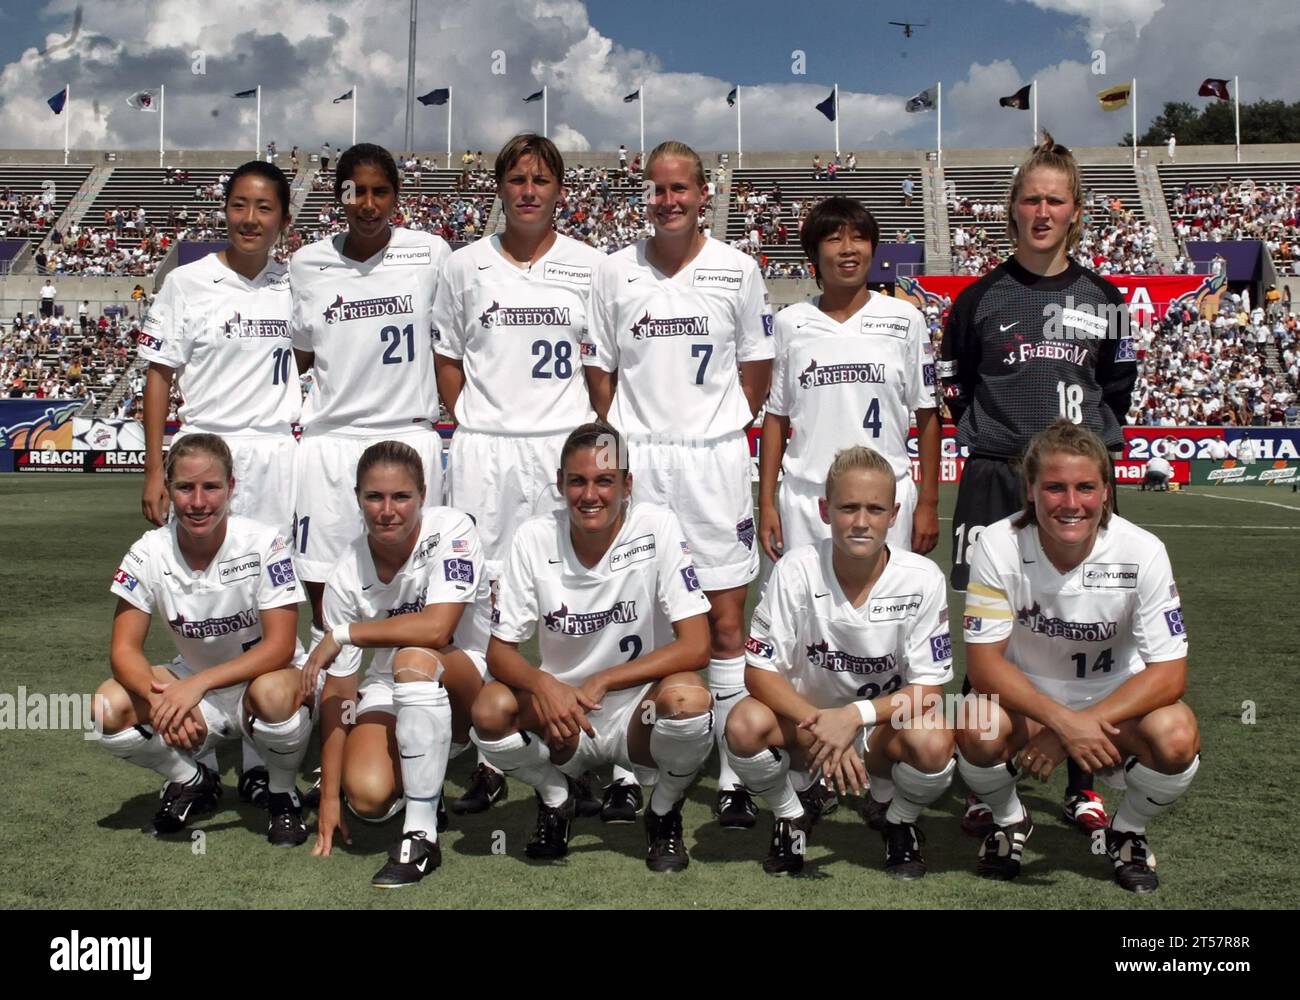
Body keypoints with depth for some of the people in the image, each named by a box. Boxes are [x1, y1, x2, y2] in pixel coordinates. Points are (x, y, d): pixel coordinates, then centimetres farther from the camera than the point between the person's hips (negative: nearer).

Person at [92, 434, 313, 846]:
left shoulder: (264, 544, -20)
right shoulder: (150, 553, -11)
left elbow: (280, 647, -24)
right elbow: (125, 649, -12)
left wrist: (198, 683, -34)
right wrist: (159, 697, -33)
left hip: (267, 679, -3)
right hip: (194, 690, 4)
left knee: (273, 693, -38)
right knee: (109, 708, -22)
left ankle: (283, 794, -5)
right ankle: (195, 782, 7)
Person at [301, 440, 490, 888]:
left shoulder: (451, 531, -19)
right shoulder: (347, 576, -10)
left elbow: (437, 628, -33)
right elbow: (338, 689, -9)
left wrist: (343, 633, -22)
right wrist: (328, 797, -11)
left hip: (467, 685, -3)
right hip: (389, 689, 3)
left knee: (414, 658, -36)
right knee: (367, 795, -25)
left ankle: (421, 836, -26)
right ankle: (424, 788, 15)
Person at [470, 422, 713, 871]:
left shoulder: (657, 526, -14)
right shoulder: (534, 538, -8)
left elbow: (696, 647, -19)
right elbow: (500, 651, -6)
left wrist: (600, 683, -25)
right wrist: (545, 686, -28)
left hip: (639, 715, -1)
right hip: (562, 718, 2)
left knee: (689, 699, -33)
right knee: (491, 710, -27)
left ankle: (664, 813, 0)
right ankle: (555, 799, 7)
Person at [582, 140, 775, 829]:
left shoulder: (737, 269, 4)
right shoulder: (613, 273, 7)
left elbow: (757, 368, 10)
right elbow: (601, 372, 10)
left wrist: (717, 426, 4)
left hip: (714, 458, -1)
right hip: (634, 460, 1)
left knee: (726, 617, 0)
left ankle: (733, 773, 8)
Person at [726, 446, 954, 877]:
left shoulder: (922, 579, -16)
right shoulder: (796, 570, -17)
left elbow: (929, 689, -13)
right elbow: (759, 672, -15)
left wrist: (855, 715, -28)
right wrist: (820, 726, -29)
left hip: (884, 729, 0)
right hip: (807, 720, 0)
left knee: (934, 742, -33)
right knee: (745, 724, -31)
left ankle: (895, 818, 5)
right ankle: (793, 812, 4)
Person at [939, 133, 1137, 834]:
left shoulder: (1103, 299, 10)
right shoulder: (981, 298, 5)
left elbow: (1118, 391, 14)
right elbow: (955, 391, 8)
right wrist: (997, 433, 1)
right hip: (996, 481, -1)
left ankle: (1082, 783, 18)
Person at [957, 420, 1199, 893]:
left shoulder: (1142, 552, -19)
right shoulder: (998, 546, -20)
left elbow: (1169, 673, -19)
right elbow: (983, 662, -20)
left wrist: (1083, 724, -29)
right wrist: (1062, 721, -34)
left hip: (1114, 700, 1)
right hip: (1024, 700, 0)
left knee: (1176, 736, -31)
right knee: (978, 729, -32)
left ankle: (1127, 831, 4)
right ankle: (1009, 820, 4)